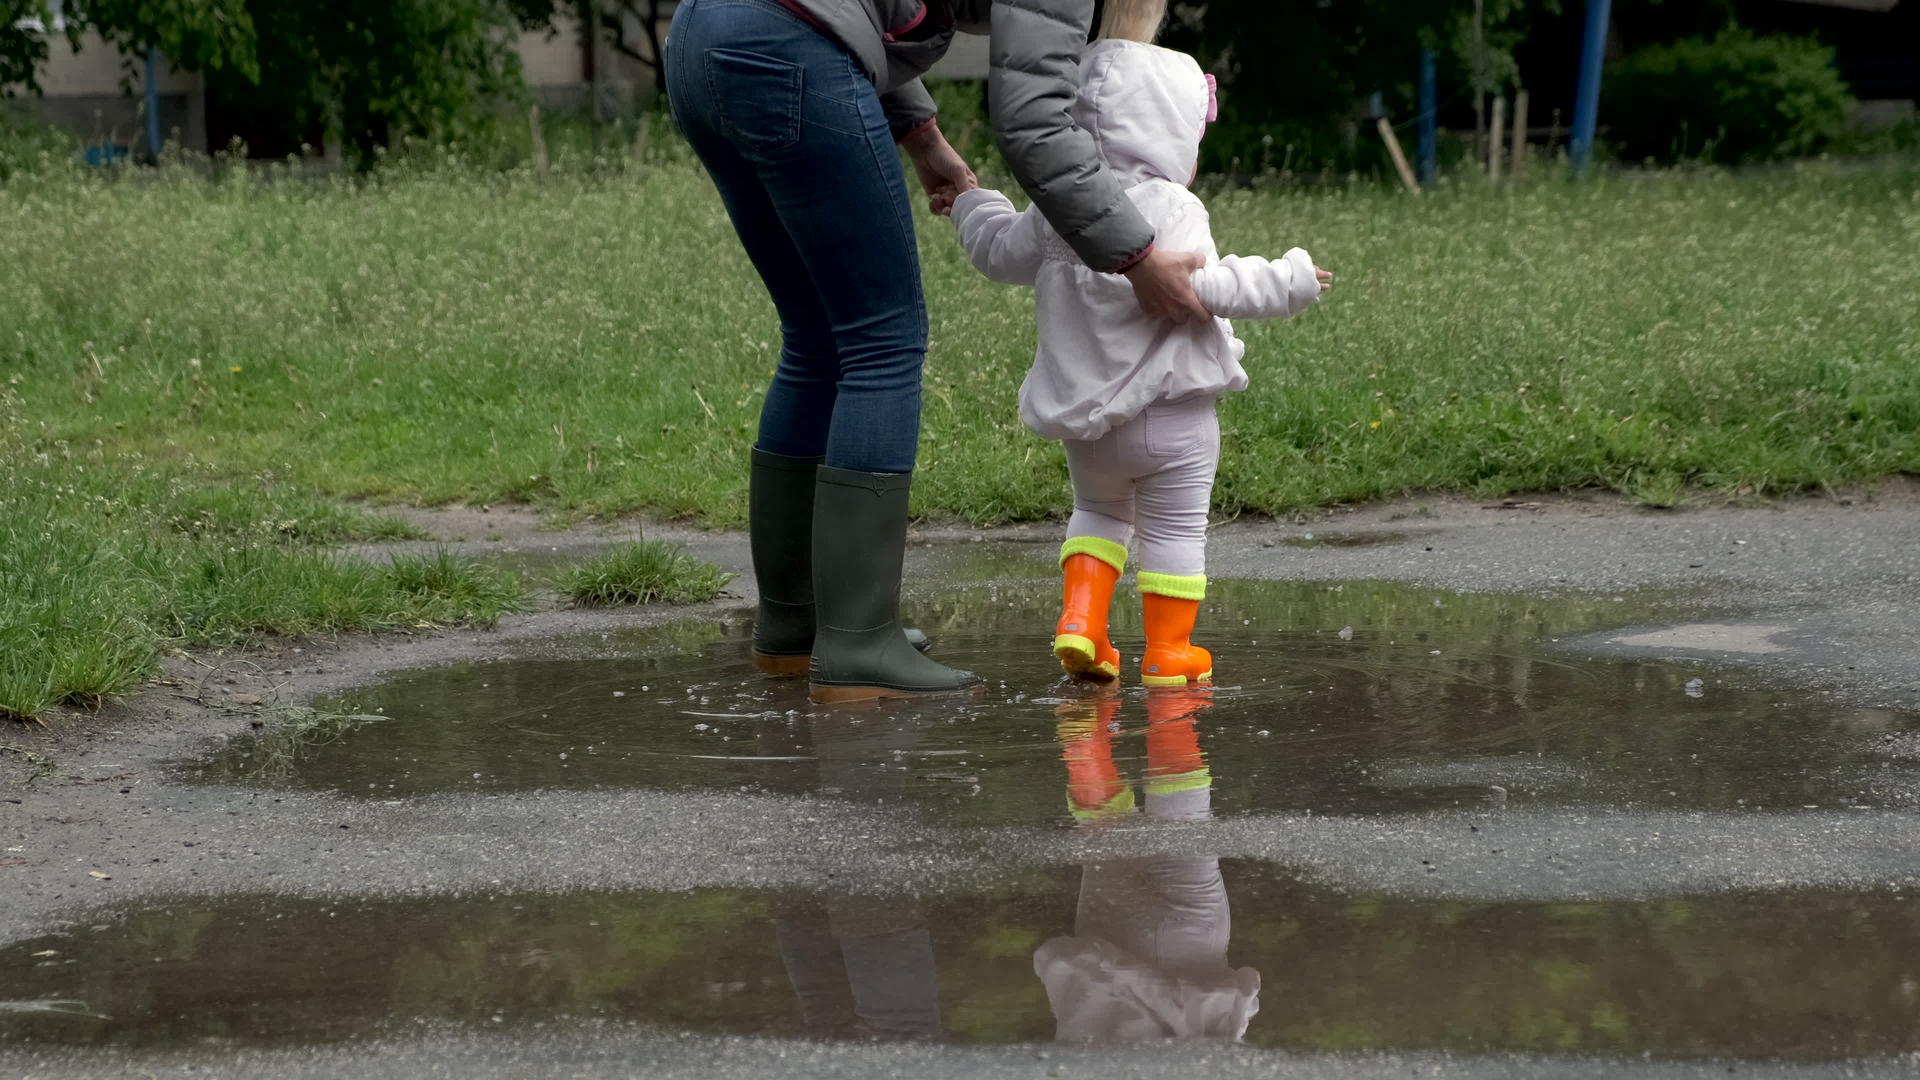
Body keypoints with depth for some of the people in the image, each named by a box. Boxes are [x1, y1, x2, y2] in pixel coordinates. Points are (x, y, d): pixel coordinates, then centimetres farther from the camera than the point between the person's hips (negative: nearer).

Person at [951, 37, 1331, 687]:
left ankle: (1079, 617, 8)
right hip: (1171, 414, -6)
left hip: (1083, 419, 6)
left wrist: (974, 206, 39)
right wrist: (1286, 281, -20)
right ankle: (1168, 650, 11)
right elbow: (1194, 286, -28)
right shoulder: (1168, 209, -17)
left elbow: (1002, 253, 18)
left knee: (1099, 510, 25)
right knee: (1175, 527, 6)